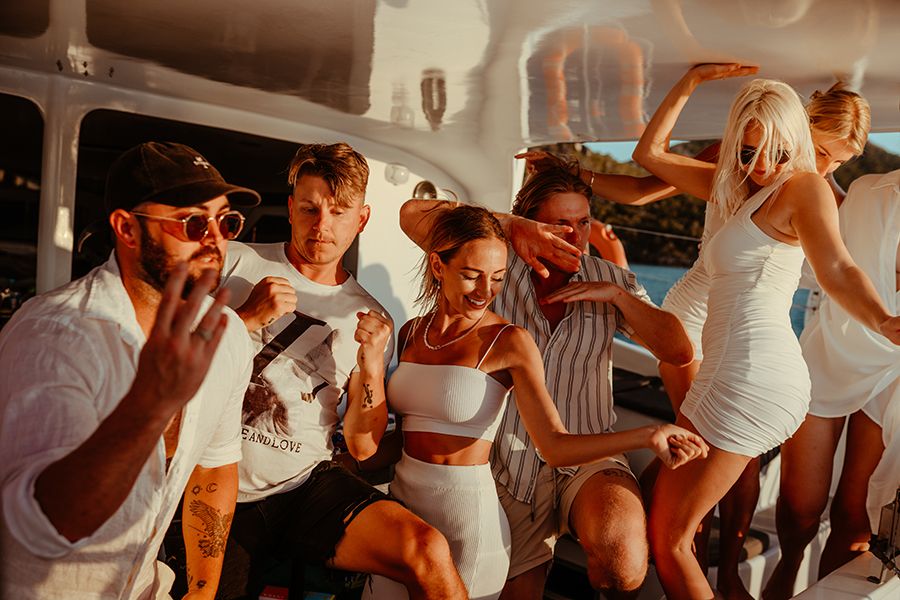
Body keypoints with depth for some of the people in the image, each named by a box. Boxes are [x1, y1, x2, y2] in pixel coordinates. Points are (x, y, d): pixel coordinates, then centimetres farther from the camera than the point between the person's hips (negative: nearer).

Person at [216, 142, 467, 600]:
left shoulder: (371, 320, 6)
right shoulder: (234, 263, -1)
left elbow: (363, 447, 3)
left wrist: (371, 366, -13)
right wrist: (246, 318, -18)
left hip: (310, 485, 1)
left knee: (428, 553, -22)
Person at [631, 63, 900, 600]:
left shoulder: (803, 187, -6)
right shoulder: (739, 189, 17)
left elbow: (836, 267, -25)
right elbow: (650, 153, 20)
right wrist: (691, 82, 14)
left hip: (751, 374, -9)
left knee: (667, 536, -2)